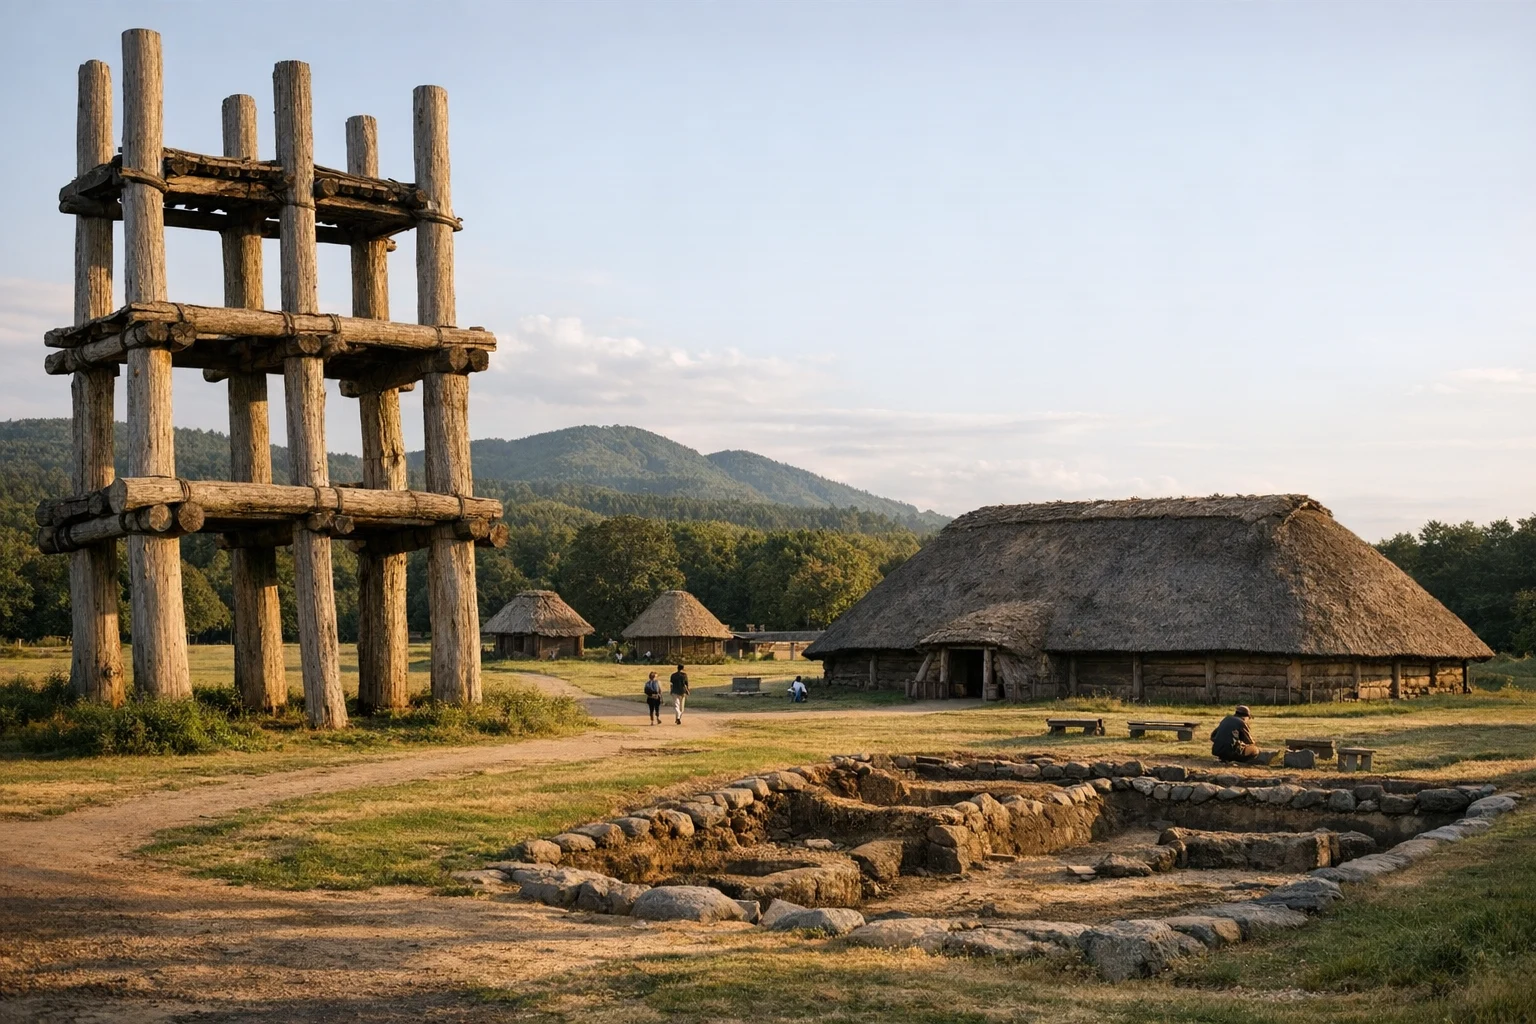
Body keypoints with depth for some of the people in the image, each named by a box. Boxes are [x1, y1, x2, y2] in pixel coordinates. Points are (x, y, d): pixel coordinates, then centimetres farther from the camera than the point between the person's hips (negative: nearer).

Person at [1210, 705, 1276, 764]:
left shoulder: (1226, 719, 14)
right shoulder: (1242, 723, -3)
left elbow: (1213, 735, 18)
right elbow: (1250, 742, 6)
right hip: (1230, 753, -6)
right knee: (1255, 749, 11)